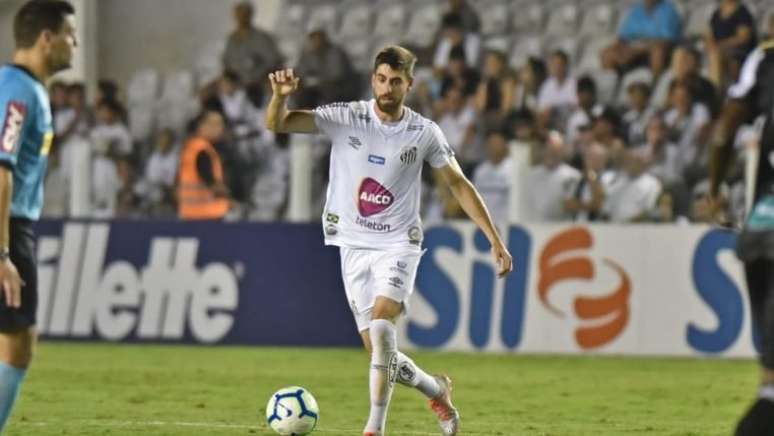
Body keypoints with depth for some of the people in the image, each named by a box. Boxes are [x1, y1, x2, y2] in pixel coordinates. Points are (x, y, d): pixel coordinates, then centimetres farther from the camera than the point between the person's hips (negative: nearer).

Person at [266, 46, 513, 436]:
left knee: (381, 324, -26)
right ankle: (436, 391, 32)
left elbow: (459, 185, 7)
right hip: (354, 246, 2)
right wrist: (281, 95, -35)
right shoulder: (346, 118, -5)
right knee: (378, 351, 3)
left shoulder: (424, 133, -4)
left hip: (398, 245, -2)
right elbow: (276, 124, -12)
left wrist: (495, 241, 3)